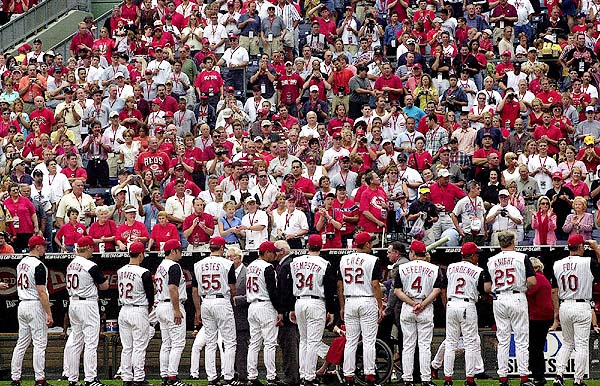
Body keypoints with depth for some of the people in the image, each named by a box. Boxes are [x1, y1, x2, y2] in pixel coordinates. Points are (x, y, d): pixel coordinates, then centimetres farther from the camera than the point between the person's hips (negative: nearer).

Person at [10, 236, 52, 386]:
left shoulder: (21, 263, 12)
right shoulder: (38, 266, -15)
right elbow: (41, 292, -19)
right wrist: (49, 314, -18)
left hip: (22, 305, 8)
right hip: (35, 306, -8)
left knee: (22, 343, 10)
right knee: (39, 344, -5)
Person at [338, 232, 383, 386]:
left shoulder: (344, 260, 7)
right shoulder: (372, 260, -7)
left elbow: (340, 285, 9)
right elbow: (375, 285, -11)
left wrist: (342, 307, 15)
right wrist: (380, 307, -6)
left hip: (350, 302, 4)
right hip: (368, 302, -4)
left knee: (350, 341, 7)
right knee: (368, 341, -2)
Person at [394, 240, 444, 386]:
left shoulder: (402, 268, 3)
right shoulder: (434, 269, 2)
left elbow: (397, 291, -2)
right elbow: (437, 290, -6)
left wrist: (412, 303, -7)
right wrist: (422, 305, -10)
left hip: (406, 308, 0)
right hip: (426, 310, 0)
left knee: (408, 346, 4)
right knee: (425, 345, 1)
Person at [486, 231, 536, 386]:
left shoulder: (491, 261, 5)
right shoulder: (522, 258, -4)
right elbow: (532, 281, -10)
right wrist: (524, 287, 11)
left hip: (499, 300, 3)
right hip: (517, 299, -3)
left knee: (502, 341, 7)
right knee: (521, 340, 0)